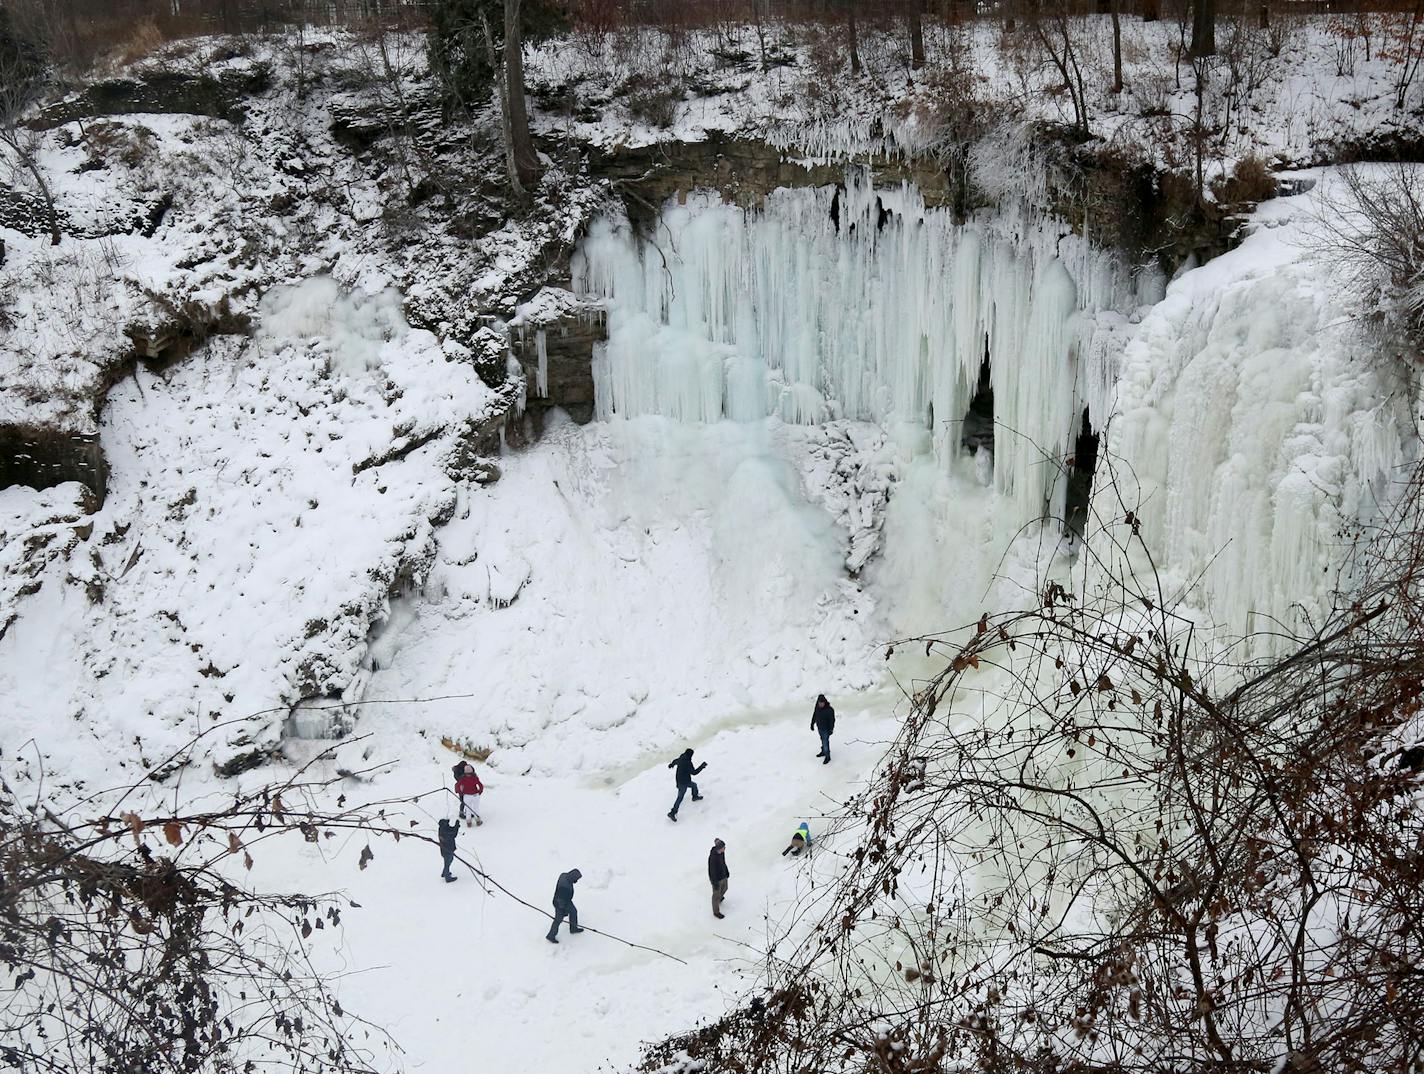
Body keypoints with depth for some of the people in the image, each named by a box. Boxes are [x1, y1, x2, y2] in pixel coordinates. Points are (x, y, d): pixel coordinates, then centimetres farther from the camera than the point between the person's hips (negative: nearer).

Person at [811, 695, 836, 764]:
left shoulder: (829, 710, -27)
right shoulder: (817, 708, -8)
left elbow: (832, 720, -19)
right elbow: (814, 716, 7)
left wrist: (831, 729, -18)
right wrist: (812, 724, 14)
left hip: (826, 729, -6)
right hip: (819, 728, 6)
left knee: (825, 742, -3)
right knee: (823, 740, 24)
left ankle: (827, 757, 11)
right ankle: (823, 751, 43)